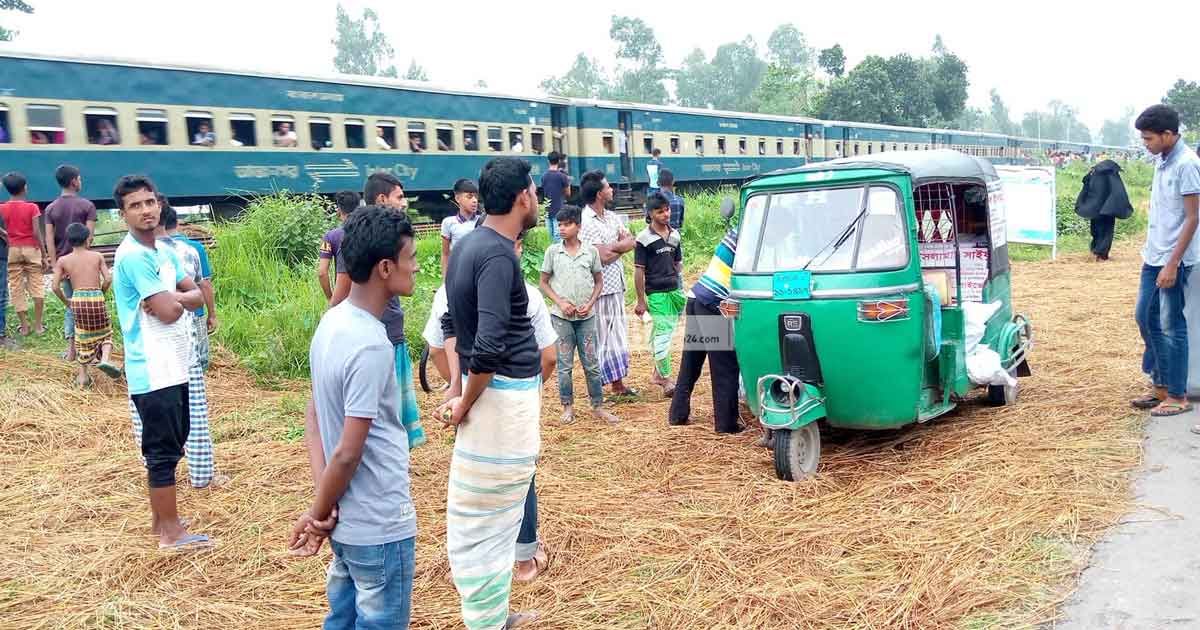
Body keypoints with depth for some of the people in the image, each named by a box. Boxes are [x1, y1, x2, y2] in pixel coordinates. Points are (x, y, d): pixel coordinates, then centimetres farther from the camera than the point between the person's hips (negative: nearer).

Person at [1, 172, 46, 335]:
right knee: (37, 286, 6)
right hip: (30, 249, -2)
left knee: (16, 288, 7)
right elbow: (37, 232, -10)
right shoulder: (32, 207, -7)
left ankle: (24, 326, 9)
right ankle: (38, 324, 4)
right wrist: (44, 253, -4)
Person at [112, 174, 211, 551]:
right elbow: (169, 312, -22)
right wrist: (177, 299, -1)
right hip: (153, 372, -9)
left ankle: (160, 518, 30)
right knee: (164, 450, -1)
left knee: (170, 445, 18)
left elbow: (197, 296, 8)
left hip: (173, 366, 9)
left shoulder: (163, 251, 12)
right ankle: (172, 532, 9)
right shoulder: (134, 255, -16)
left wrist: (174, 298, -10)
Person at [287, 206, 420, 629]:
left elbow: (313, 416, 6)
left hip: (347, 518, 8)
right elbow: (348, 453, -24)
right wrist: (317, 512, -7)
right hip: (379, 525, -8)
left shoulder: (332, 321, 2)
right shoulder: (371, 346, -25)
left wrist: (322, 508, -1)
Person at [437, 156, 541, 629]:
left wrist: (456, 388, 9)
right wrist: (465, 403, -13)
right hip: (506, 395, -9)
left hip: (488, 388, 9)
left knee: (481, 514, 17)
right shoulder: (498, 254, -19)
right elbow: (489, 345, -26)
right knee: (491, 518, 1)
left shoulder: (469, 245, 10)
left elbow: (451, 323, 15)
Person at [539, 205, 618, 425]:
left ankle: (598, 406, 15)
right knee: (565, 364, 6)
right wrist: (560, 303, -9)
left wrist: (590, 304, -6)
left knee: (591, 363, 5)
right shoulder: (552, 251, -1)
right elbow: (544, 283, 4)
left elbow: (599, 281, 8)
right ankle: (568, 407, 18)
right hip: (561, 317, 0)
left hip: (586, 317, 0)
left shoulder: (591, 251, 0)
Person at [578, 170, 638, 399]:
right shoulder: (586, 222, -16)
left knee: (617, 335, 14)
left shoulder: (611, 217, 10)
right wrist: (621, 246, -4)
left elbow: (631, 242, 3)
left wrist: (611, 247, -14)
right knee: (604, 336, -2)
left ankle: (618, 383, 24)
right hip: (600, 288, -8)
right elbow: (604, 257, -22)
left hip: (617, 285, 8)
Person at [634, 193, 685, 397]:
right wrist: (641, 300, -8)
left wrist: (679, 288, 17)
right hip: (656, 294, -6)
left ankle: (657, 372, 25)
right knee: (663, 334, -7)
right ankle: (666, 380, -1)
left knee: (667, 332, 11)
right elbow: (639, 271, -7)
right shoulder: (644, 239, -7)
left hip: (674, 291, 6)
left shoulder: (675, 235, 10)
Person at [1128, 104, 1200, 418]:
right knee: (1146, 318, 13)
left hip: (1173, 260, -8)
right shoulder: (1161, 160, 8)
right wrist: (1151, 251, 17)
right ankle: (1161, 386, 25)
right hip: (1153, 256, 8)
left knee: (1171, 326, -1)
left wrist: (1173, 264, -19)